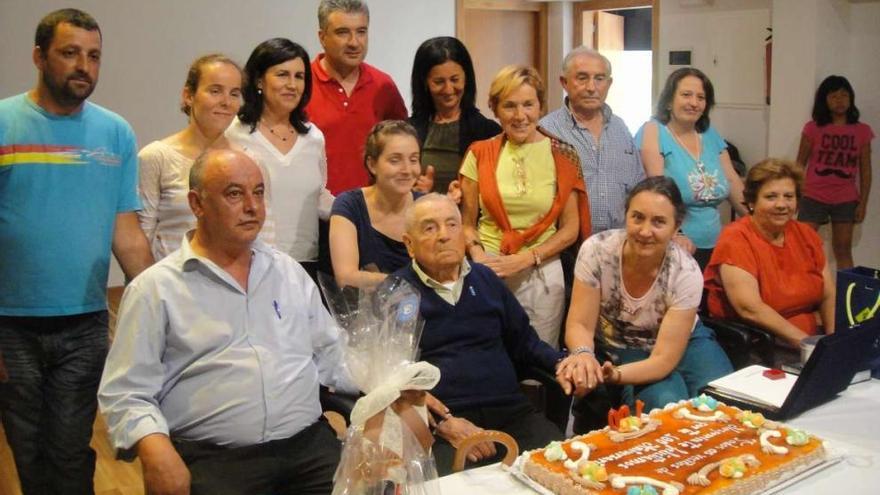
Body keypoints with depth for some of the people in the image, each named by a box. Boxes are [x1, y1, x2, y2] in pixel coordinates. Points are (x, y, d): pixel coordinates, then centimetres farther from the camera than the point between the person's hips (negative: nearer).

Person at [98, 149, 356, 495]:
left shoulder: (289, 272, 16)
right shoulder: (155, 289, 1)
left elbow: (332, 356, 20)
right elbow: (126, 394, -1)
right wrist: (156, 452, -19)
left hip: (310, 446, 4)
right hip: (212, 461, -4)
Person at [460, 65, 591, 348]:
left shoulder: (561, 155, -2)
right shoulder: (480, 154, 1)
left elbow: (570, 229, 0)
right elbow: (467, 223, 5)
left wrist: (526, 259, -12)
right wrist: (479, 258, -13)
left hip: (542, 273, 0)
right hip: (488, 272, 1)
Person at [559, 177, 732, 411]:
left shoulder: (686, 273, -25)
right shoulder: (597, 250, -24)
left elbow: (664, 359, -25)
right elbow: (580, 325, -18)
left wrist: (616, 374, -44)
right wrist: (583, 355, -42)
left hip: (683, 343, 1)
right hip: (618, 351, -1)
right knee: (667, 405, -28)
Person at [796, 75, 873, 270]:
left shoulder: (862, 131, 2)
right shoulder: (813, 128, -2)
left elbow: (865, 170, 5)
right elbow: (800, 164, 3)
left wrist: (863, 202, 1)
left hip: (846, 200, 1)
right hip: (813, 197, -1)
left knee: (843, 249, 9)